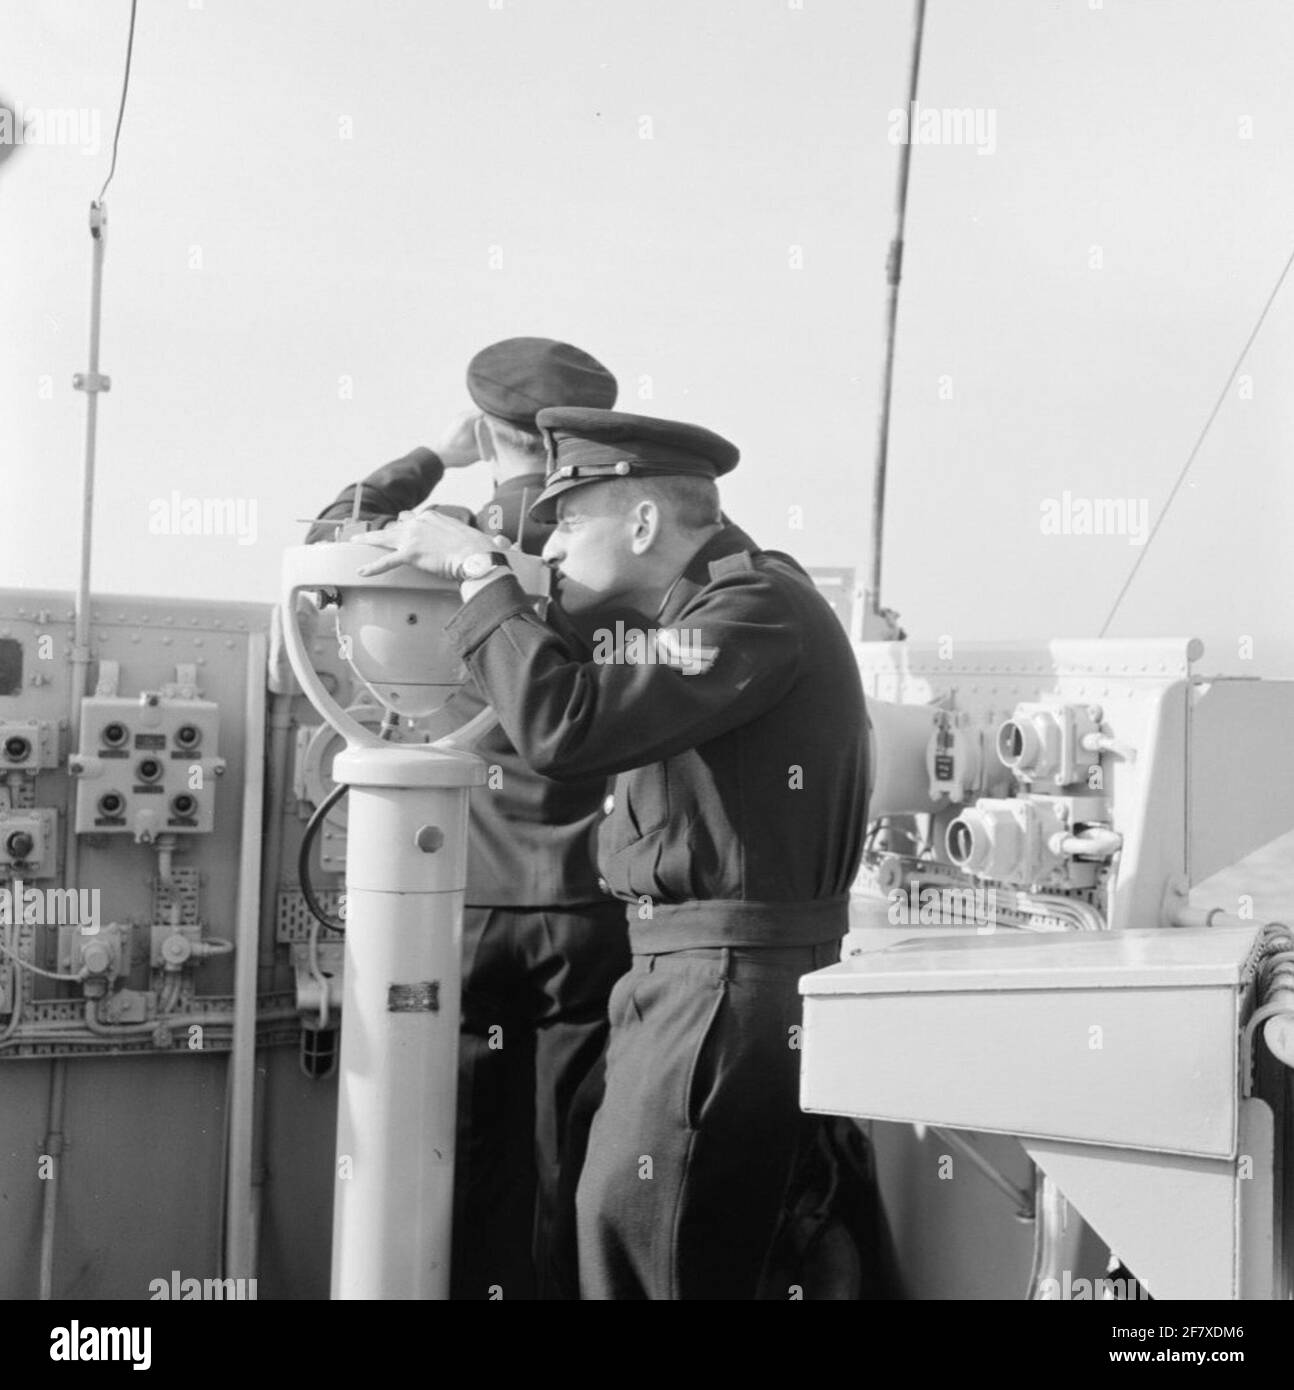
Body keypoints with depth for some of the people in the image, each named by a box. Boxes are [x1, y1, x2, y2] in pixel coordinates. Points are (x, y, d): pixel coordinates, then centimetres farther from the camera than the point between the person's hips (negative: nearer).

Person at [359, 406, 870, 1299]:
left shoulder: (761, 608, -17)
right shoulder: (706, 605, 16)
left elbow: (564, 728, -25)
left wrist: (481, 574, -14)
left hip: (734, 981, -10)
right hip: (689, 968, 10)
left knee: (636, 1247, -5)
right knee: (619, 1223, 15)